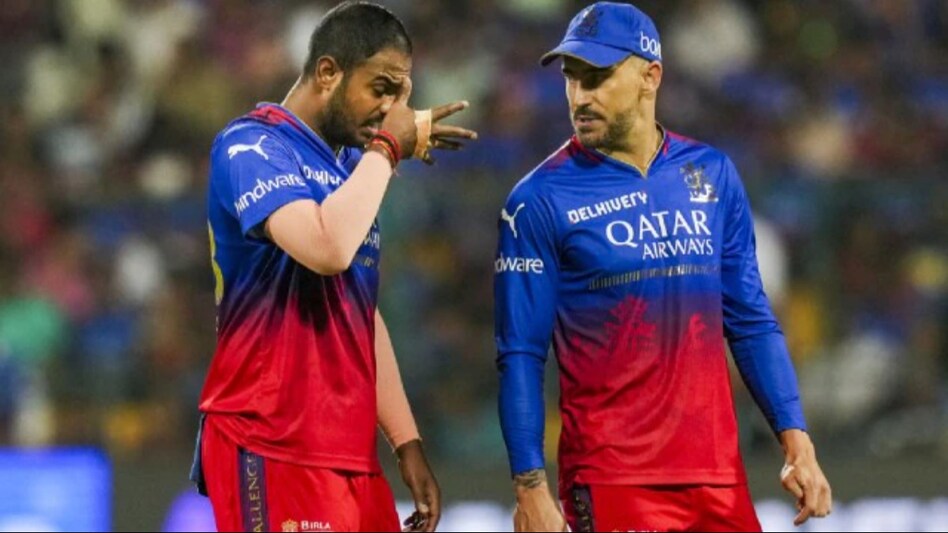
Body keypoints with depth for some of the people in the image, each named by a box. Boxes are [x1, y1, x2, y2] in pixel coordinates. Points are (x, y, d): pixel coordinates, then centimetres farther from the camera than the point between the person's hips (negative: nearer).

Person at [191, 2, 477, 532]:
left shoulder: (351, 165, 17)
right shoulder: (253, 148, -10)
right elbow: (328, 249, -28)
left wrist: (407, 441, 16)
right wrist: (386, 148, -15)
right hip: (272, 454, -9)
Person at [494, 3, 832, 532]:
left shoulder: (713, 175, 7)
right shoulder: (541, 200, -5)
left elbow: (751, 322, 11)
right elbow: (521, 357, -5)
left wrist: (797, 442, 3)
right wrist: (531, 489, -11)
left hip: (719, 473, 4)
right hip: (611, 484, -4)